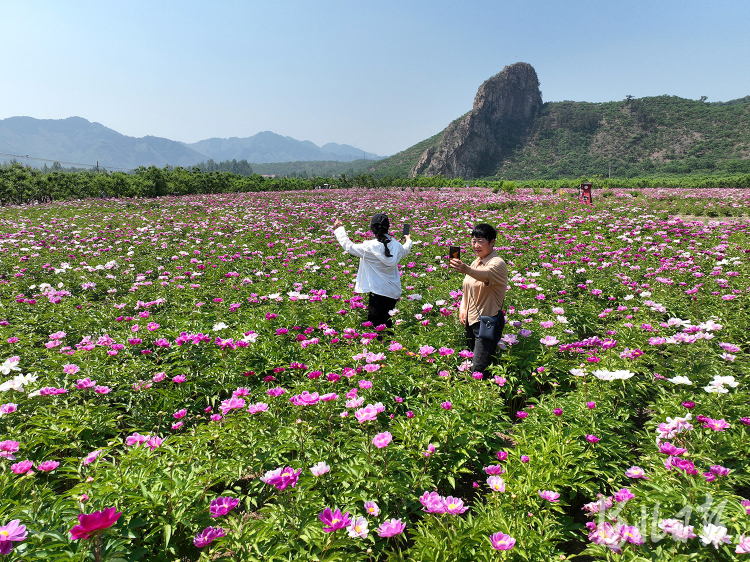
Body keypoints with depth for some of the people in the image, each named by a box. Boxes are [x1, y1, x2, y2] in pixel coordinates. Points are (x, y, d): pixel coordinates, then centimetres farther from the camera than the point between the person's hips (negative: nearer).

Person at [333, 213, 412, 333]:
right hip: (394, 293, 7)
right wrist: (408, 240, 49)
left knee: (375, 325, -1)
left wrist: (339, 229, 12)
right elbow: (405, 251, 25)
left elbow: (348, 246, -4)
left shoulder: (369, 247, -17)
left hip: (379, 293, -7)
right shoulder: (395, 245, 0)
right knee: (387, 324, 21)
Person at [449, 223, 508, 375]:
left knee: (479, 368, -12)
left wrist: (466, 270, -59)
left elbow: (487, 274, -40)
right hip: (471, 320, 9)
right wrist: (462, 308, 2)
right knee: (471, 358, 19)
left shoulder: (497, 263, -16)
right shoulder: (476, 262, 11)